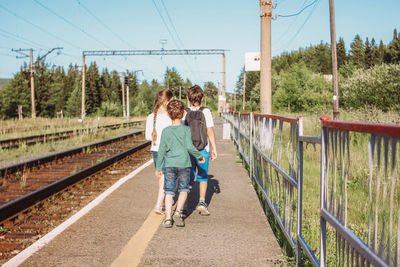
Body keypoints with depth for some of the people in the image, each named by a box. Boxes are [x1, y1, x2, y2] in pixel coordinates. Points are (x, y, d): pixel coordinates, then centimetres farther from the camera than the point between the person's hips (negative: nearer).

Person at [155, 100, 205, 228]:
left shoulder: (166, 131, 1)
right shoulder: (186, 129, -6)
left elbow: (161, 151, 4)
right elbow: (189, 147, -13)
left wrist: (158, 168, 12)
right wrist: (200, 156, 3)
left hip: (170, 164, 1)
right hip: (184, 164, -1)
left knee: (169, 192, 6)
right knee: (183, 189, 16)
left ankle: (168, 218, 0)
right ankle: (178, 212, -1)